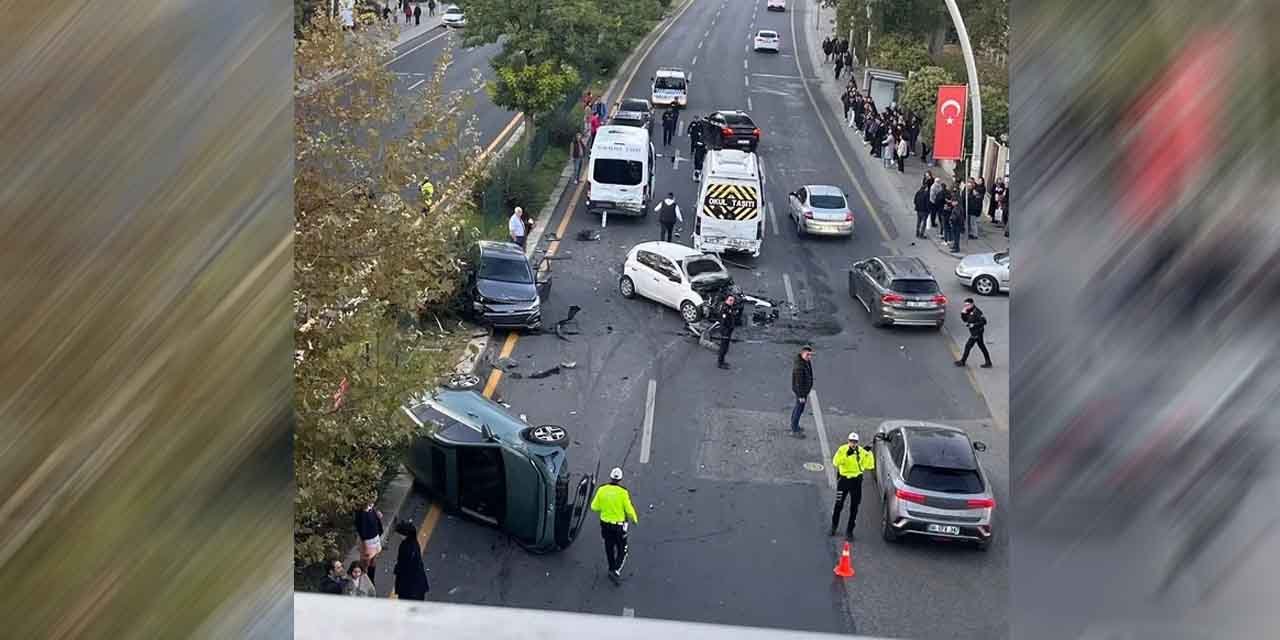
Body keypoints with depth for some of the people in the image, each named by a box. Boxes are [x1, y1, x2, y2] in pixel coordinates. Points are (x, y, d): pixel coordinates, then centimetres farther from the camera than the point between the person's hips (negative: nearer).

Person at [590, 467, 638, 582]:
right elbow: (629, 510, -14)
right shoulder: (623, 492, -19)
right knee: (622, 550, 10)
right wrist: (635, 519, 5)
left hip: (605, 524, 4)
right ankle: (616, 571, -6)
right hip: (619, 526, -4)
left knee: (609, 548, 22)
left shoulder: (602, 490, -9)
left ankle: (612, 569, 36)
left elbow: (594, 507, -3)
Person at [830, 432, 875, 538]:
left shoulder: (862, 452, -4)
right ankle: (833, 527, 26)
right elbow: (835, 462, -20)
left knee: (854, 508, 6)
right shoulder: (842, 449, -7)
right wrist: (846, 455, -29)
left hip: (856, 481, 1)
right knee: (838, 505, 5)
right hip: (843, 480, -1)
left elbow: (869, 466, -7)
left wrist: (869, 453, -14)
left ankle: (849, 531, 19)